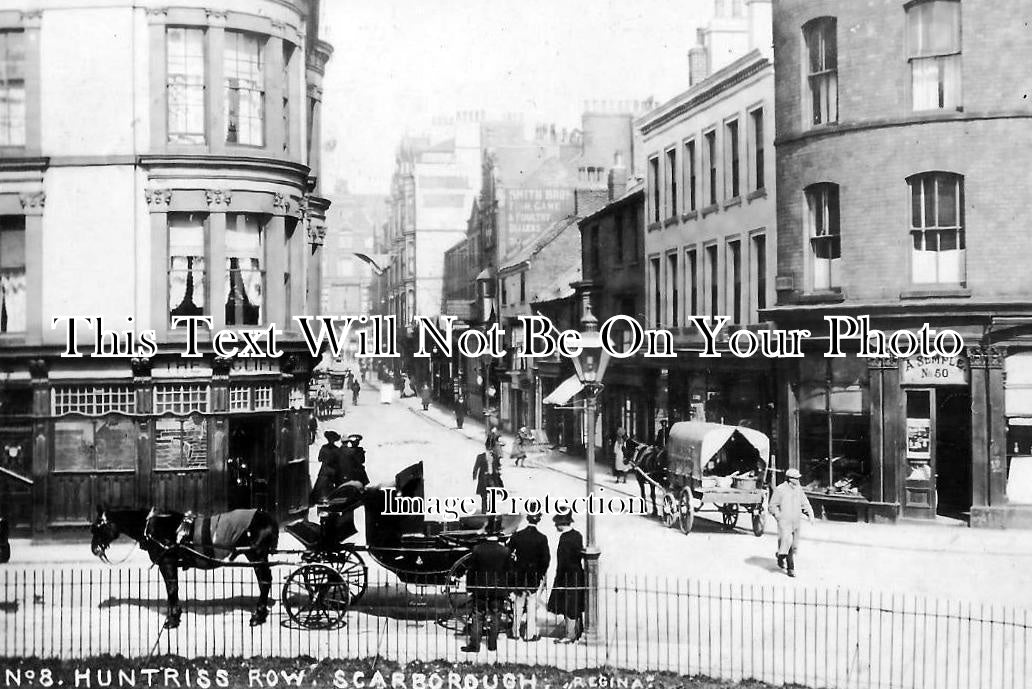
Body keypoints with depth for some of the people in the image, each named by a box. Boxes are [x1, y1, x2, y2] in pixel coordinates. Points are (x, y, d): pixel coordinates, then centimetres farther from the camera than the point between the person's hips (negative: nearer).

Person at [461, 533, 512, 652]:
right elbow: (509, 571, 2)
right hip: (498, 590, 1)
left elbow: (470, 570, -3)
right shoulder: (505, 551, -7)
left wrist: (469, 587, 5)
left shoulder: (477, 549, -8)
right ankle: (492, 644, 14)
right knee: (494, 618, 10)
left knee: (477, 618, 6)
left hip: (480, 589, -1)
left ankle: (474, 645, 4)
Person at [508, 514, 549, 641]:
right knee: (532, 603, 6)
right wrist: (542, 574, 3)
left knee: (518, 602, 14)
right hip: (534, 576, -2)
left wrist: (512, 569, 9)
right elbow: (546, 558, -10)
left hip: (519, 574, 2)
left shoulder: (517, 535, -5)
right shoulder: (542, 538, -10)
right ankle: (531, 633, 8)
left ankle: (515, 632, 20)